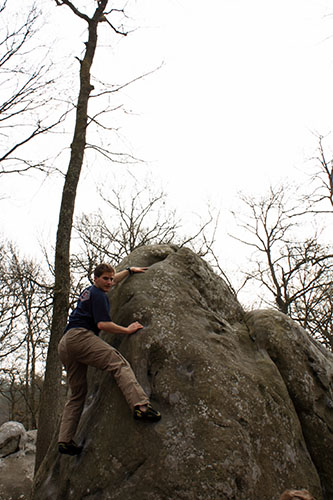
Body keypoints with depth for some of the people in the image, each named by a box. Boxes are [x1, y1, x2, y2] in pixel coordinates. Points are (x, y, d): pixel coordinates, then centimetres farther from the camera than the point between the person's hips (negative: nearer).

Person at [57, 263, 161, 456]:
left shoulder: (89, 290, 28)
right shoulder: (98, 295, 0)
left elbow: (112, 281, 47)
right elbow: (103, 324, -11)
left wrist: (129, 270, 54)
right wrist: (127, 330, -1)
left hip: (64, 346, 10)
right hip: (80, 337, -10)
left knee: (77, 394, 12)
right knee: (119, 364, -21)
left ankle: (65, 440, 8)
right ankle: (140, 405, -40)